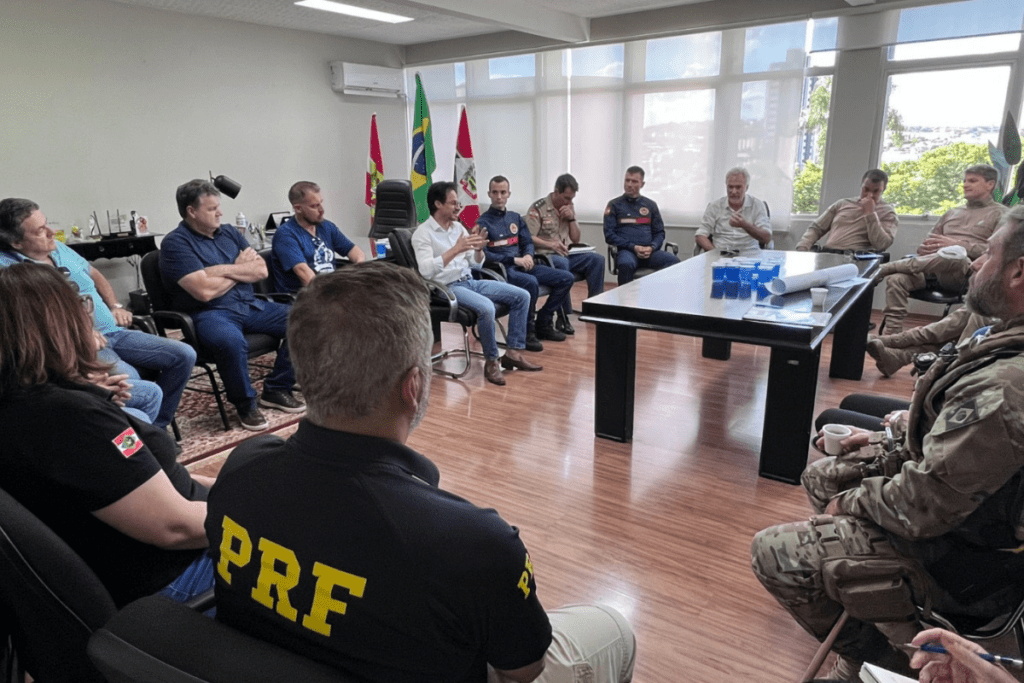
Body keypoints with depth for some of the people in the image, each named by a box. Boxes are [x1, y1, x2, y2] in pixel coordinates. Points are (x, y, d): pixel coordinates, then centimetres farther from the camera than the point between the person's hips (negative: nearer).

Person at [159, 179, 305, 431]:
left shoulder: (229, 233, 15)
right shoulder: (175, 243, -6)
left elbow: (261, 270, 5)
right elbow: (205, 291, -18)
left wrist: (224, 270, -11)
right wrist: (240, 270, -2)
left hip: (250, 305, 7)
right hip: (210, 313, -7)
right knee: (232, 341, -39)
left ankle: (276, 390, 5)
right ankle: (245, 404, -12)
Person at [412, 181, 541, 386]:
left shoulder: (458, 227, 12)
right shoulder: (423, 233, -8)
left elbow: (476, 264, 16)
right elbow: (425, 270, -24)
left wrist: (478, 248, -6)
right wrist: (456, 249, -28)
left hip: (470, 281, 8)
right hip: (448, 287, -8)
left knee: (522, 296, -3)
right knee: (486, 308, -35)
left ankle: (513, 352, 0)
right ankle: (491, 361, -15)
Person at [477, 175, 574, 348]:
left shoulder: (515, 218, 19)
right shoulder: (483, 222, -1)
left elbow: (528, 242, 19)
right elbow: (483, 255, -11)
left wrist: (528, 256, -6)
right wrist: (514, 260, -18)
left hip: (522, 266, 7)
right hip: (501, 269, -7)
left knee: (567, 278, -4)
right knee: (531, 282, -38)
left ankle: (543, 323, 4)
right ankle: (527, 332, -19)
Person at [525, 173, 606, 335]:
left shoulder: (569, 207, 15)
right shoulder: (538, 208, -5)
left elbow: (576, 239, 15)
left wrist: (571, 218, 0)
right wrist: (550, 244, -26)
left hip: (567, 254, 6)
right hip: (545, 255, -6)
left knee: (597, 259, -15)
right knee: (562, 264, -39)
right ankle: (563, 317, -31)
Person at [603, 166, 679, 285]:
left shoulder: (650, 205, 20)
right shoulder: (614, 205, 11)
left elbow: (659, 233, 18)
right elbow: (609, 235, 2)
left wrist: (651, 248, -5)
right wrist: (633, 247, -10)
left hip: (650, 252, 3)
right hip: (626, 251, -3)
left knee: (674, 261, -29)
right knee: (626, 264, -40)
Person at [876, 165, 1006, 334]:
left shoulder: (1000, 214, 15)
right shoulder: (952, 213, 32)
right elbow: (925, 245, 27)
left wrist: (956, 244, -9)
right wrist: (926, 247, 0)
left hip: (966, 272, -4)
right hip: (932, 269, 5)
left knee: (954, 254, -41)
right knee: (896, 278, -28)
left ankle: (885, 267, -32)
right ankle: (892, 335, -31)